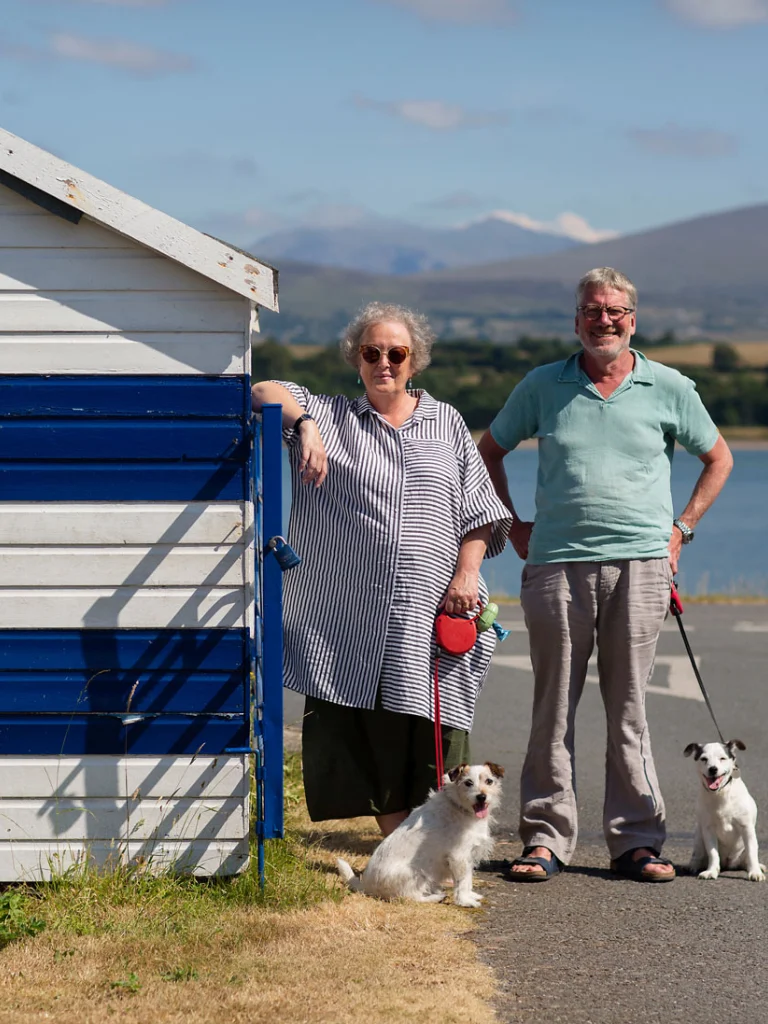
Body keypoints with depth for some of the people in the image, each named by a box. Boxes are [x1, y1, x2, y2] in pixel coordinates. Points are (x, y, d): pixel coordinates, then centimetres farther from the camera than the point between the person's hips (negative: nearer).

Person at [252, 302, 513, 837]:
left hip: (432, 610, 0)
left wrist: (466, 573, -2)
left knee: (433, 740, -3)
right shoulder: (332, 416, 11)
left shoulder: (446, 422, 14)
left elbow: (477, 509, 12)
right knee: (373, 739, -1)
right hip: (352, 614, 0)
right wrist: (304, 425, -22)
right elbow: (266, 392, -3)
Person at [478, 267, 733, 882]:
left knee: (629, 709, 2)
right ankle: (546, 838, 7)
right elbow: (490, 451, 21)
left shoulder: (668, 388, 7)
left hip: (640, 564, 0)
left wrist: (680, 530, 9)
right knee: (553, 709, 1)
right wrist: (513, 526, 13)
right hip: (557, 565, 1)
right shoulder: (544, 386, 8)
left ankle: (637, 840, 7)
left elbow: (718, 460, 18)